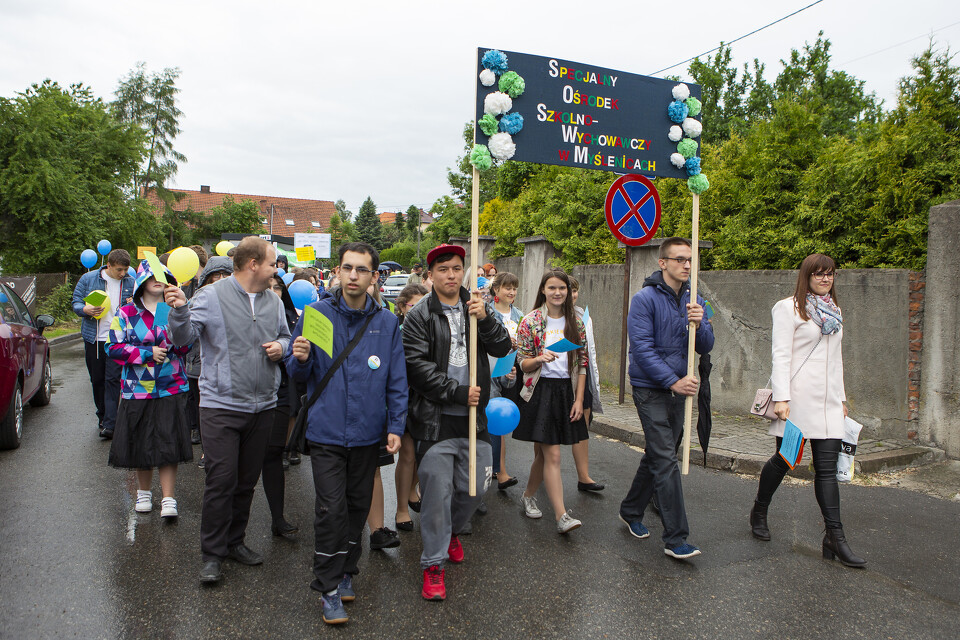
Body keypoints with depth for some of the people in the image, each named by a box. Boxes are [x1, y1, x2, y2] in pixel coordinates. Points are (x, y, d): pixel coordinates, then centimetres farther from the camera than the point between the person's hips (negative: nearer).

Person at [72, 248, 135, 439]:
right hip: (93, 338, 2)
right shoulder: (88, 279, 3)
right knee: (97, 379, 11)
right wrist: (86, 310, -17)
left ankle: (110, 424, -10)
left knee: (113, 380, -9)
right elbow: (76, 302, 5)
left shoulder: (130, 282, 4)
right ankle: (102, 416, 28)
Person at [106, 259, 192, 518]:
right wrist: (148, 353, -12)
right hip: (137, 388, 0)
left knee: (168, 443, -5)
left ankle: (168, 499, 2)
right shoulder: (126, 314, 3)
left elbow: (186, 347, 0)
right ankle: (144, 492, 30)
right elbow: (114, 347, -3)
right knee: (141, 444, 8)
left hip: (172, 388, 0)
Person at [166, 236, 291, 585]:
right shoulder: (211, 295, -6)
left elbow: (285, 336, 22)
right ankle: (212, 553, 11)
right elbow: (183, 338, -11)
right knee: (221, 481, -4)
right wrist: (179, 310, -30)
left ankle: (234, 542, 30)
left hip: (262, 406, 5)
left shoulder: (273, 301, 10)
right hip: (221, 405, -5)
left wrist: (281, 346, -1)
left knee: (247, 480, 14)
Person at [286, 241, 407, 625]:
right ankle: (329, 588, 14)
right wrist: (300, 359, -18)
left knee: (358, 506, 14)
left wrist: (396, 426, 0)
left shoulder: (387, 323, 1)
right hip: (326, 431, -2)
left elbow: (397, 381, 5)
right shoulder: (316, 315, -3)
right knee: (331, 509, -3)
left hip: (368, 434, 2)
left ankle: (346, 572, 35)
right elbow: (297, 373, 4)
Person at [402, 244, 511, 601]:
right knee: (437, 491, 0)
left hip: (473, 416, 4)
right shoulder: (419, 317, -3)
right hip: (435, 419, -4)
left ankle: (452, 530, 41)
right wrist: (457, 393, -15)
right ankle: (433, 563, 16)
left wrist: (485, 320, -17)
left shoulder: (477, 308, 10)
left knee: (475, 486, 11)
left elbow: (502, 348, 1)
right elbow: (418, 366, -11)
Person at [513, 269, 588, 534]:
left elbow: (582, 364, 8)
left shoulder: (576, 322, 6)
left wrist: (579, 399, 2)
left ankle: (529, 496, 34)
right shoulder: (530, 321, -4)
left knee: (544, 451, 13)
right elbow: (523, 363, -2)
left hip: (566, 390, 4)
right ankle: (561, 516, -4)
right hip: (540, 391, -4)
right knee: (552, 454, -8)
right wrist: (539, 359, -24)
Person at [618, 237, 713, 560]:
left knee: (656, 456, 16)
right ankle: (675, 538, -3)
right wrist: (673, 381, -20)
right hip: (651, 390, -6)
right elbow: (642, 348, -17)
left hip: (678, 390, 7)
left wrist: (699, 323, -17)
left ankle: (631, 511, 33)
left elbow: (706, 347, 3)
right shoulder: (645, 299, -12)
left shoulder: (694, 301, 7)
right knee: (666, 461, -9)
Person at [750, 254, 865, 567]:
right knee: (784, 460, 5)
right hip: (798, 397, -5)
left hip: (828, 401, 6)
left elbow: (835, 357, 23)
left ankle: (835, 538, 1)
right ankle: (759, 513, 26)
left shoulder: (833, 311, 18)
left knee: (827, 468, 1)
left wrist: (841, 398, 20)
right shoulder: (789, 308, -3)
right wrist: (781, 397, -17)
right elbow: (781, 356, -9)